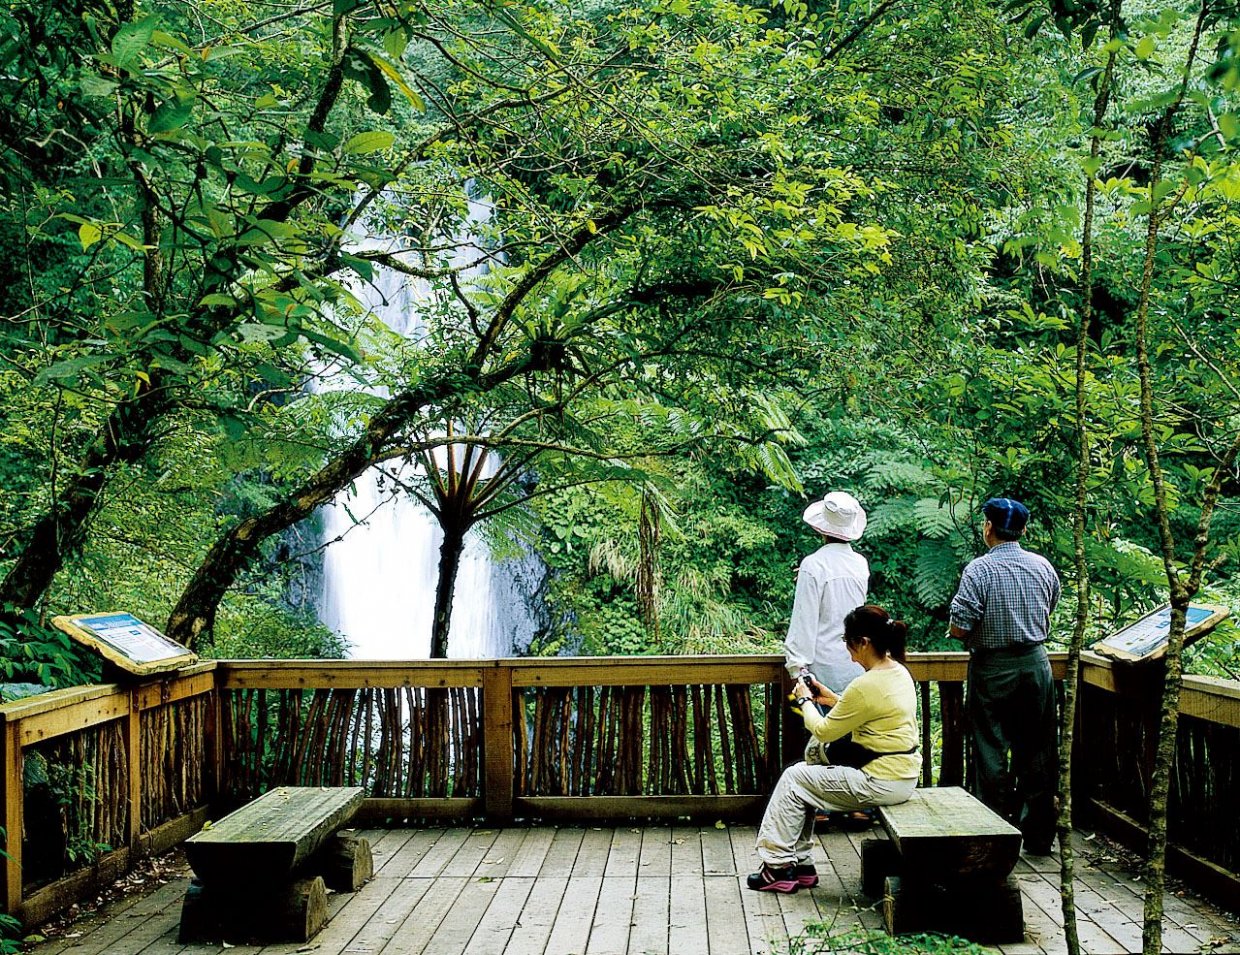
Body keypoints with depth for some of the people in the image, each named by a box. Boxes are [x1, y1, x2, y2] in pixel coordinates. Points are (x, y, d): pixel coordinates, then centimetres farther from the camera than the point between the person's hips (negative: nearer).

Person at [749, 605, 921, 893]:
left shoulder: (866, 686, -23)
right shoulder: (899, 672, 6)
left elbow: (823, 731, -12)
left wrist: (805, 701, 4)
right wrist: (833, 699, 15)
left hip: (882, 782, -10)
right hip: (903, 774, 10)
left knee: (794, 780, 2)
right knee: (804, 776, 16)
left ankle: (778, 866, 10)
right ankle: (801, 865, 19)